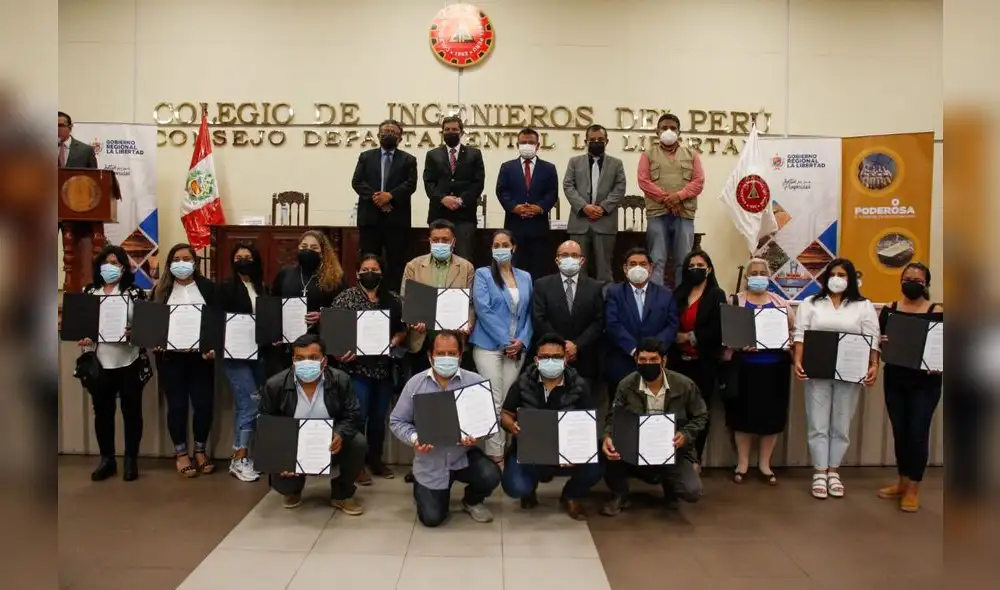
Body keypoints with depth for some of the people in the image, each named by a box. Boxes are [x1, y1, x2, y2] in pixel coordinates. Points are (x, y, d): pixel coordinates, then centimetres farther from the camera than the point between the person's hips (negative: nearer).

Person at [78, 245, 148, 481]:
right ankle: (107, 459, 25)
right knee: (102, 412, 11)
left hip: (130, 362, -3)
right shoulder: (89, 292, 8)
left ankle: (131, 460, 19)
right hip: (100, 363, 3)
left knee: (131, 411, 6)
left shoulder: (134, 292, -2)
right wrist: (83, 339, -8)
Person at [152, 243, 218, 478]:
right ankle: (181, 453, 19)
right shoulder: (161, 289, 5)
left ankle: (200, 451, 19)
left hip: (201, 355, 0)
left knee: (204, 403, 1)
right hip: (170, 356, 0)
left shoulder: (208, 287, 3)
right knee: (177, 405, 5)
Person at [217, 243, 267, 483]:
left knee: (244, 406, 10)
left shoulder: (262, 289, 12)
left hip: (258, 353, 5)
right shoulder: (227, 287, -2)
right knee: (250, 404, -10)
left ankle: (240, 456, 18)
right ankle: (239, 460, -1)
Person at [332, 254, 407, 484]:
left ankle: (376, 460, 26)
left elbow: (402, 329, 10)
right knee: (359, 415, -1)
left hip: (384, 368, 4)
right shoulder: (347, 297, -1)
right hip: (358, 367, -4)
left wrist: (394, 342, -8)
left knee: (379, 416, 12)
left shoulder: (393, 300, 8)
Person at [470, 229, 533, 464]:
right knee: (494, 402, -6)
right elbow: (483, 310, -9)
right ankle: (494, 455, -1)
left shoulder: (525, 277, 13)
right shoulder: (483, 274, 1)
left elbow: (529, 313, 11)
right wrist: (505, 342, -13)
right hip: (489, 345, -4)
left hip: (517, 348, 4)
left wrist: (522, 341, -6)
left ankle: (507, 452, 12)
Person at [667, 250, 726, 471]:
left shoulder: (717, 295, 0)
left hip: (704, 361, -2)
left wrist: (691, 336, -10)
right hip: (679, 360, 3)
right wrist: (676, 338, -8)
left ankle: (696, 458, 15)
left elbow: (717, 329, -10)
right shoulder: (678, 294, 10)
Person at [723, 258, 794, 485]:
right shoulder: (736, 300, 3)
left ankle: (764, 463, 20)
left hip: (775, 367, 3)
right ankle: (742, 462, 17)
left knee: (772, 414, 6)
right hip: (745, 366, -3)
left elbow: (793, 329, 13)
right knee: (744, 414, 3)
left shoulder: (780, 302, 11)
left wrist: (791, 343, -7)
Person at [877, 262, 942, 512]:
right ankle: (902, 482, 26)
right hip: (894, 379, 3)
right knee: (899, 432, 12)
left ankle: (913, 489, 11)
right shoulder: (889, 309, 4)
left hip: (925, 382, -3)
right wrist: (880, 342, -17)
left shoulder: (938, 312, -4)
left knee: (917, 433, -1)